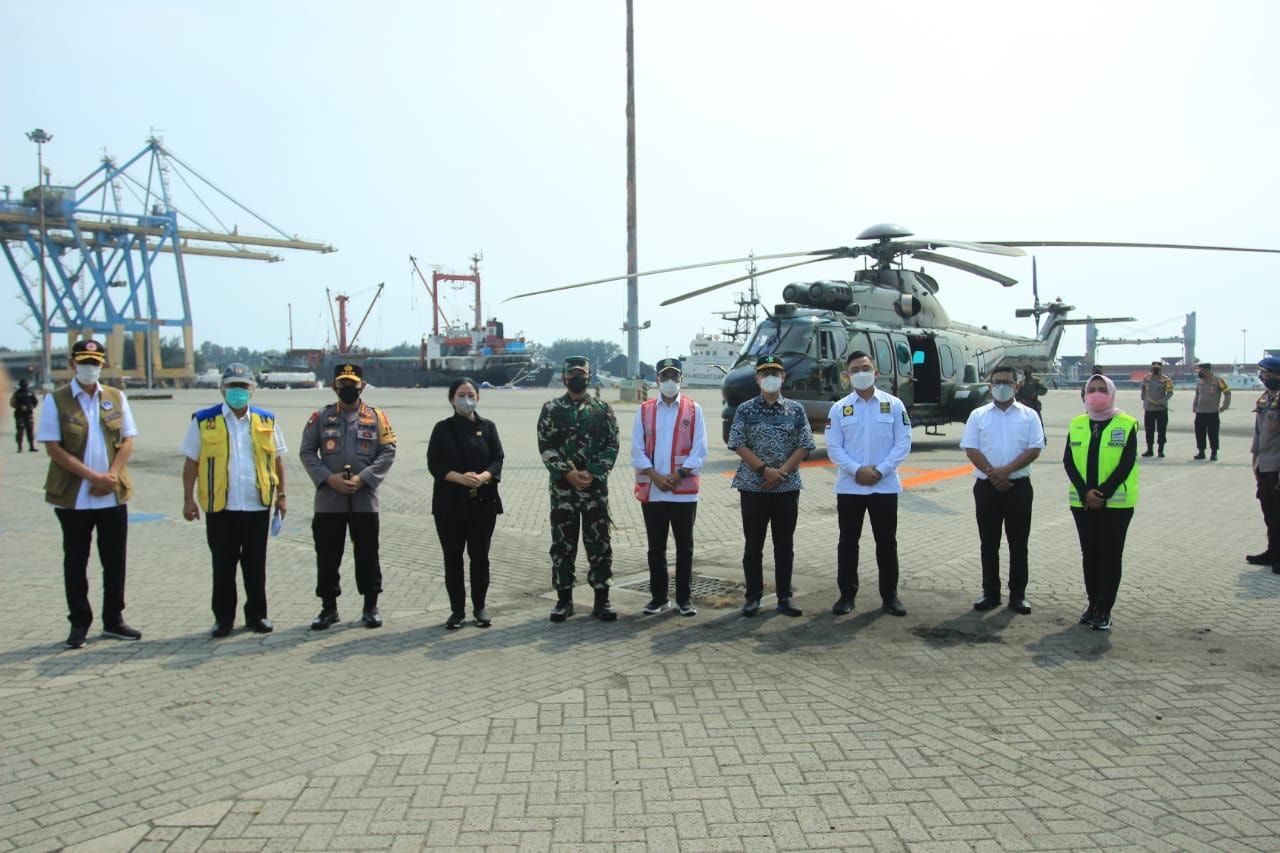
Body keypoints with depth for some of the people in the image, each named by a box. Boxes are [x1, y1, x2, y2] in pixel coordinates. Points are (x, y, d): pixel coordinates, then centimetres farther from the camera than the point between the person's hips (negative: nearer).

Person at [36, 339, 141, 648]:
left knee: (115, 561, 8)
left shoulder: (116, 397, 7)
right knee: (76, 563, 6)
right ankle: (79, 624, 17)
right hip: (73, 497, -3)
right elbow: (53, 448, -9)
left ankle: (113, 620, 20)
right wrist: (92, 476, -16)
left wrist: (111, 476, -10)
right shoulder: (56, 400, -3)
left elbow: (127, 441, 4)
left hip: (113, 496, 3)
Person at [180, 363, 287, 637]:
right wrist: (188, 499, -2)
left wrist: (281, 495, 9)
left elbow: (277, 459, 12)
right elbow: (191, 462, 3)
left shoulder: (266, 420, 7)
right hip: (220, 507, -1)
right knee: (223, 566, 7)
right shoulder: (204, 421, 1)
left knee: (256, 565, 10)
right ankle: (223, 618, 19)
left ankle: (257, 615, 22)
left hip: (258, 505, 1)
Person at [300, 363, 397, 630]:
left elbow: (388, 452, -1)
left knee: (367, 554, 6)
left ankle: (371, 607, 18)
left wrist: (362, 478, -13)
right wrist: (329, 478, -12)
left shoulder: (377, 417, 4)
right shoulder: (321, 417, 6)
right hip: (328, 499, 1)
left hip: (365, 499, -1)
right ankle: (329, 608, 21)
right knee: (327, 556, 7)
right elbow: (307, 452, 2)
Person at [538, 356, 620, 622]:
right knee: (562, 545, 6)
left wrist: (592, 473, -12)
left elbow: (612, 446, 0)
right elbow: (545, 447, -3)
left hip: (596, 488, 0)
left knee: (599, 544, 4)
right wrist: (568, 473, -14)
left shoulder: (603, 409, 5)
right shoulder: (551, 409, 4)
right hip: (562, 488, 0)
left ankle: (601, 599, 13)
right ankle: (564, 599, 17)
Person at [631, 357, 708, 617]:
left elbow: (700, 451, -2)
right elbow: (637, 450, 1)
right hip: (651, 491, 1)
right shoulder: (644, 410, 6)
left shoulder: (693, 410, 2)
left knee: (685, 546, 6)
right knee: (656, 547, 8)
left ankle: (684, 598, 15)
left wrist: (678, 475, -12)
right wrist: (656, 476, -10)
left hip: (684, 491, -1)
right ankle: (658, 597, 19)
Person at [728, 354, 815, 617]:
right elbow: (738, 445, -6)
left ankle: (784, 597, 16)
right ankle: (753, 596, 14)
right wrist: (765, 470, -15)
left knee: (785, 545, 7)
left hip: (787, 487, 1)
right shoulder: (745, 410, 1)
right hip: (752, 486, -1)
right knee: (753, 544, 5)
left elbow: (804, 446, 0)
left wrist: (782, 471, -12)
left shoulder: (795, 410, 5)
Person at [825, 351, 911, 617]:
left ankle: (890, 596, 16)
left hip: (885, 486, 0)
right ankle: (847, 595, 15)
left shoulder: (894, 404, 2)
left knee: (886, 542, 6)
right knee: (848, 542, 6)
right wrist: (857, 470, -14)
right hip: (849, 486, 1)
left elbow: (903, 443, -2)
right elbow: (834, 447, -1)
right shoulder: (839, 408, 3)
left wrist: (880, 470, -12)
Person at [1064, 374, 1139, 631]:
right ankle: (1093, 603, 22)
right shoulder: (1076, 424, 7)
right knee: (1089, 553, 11)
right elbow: (1068, 461, 0)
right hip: (1083, 502, 4)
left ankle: (1104, 610, 8)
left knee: (1110, 555, 1)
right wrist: (1085, 492, -13)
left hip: (1117, 503, -3)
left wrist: (1103, 493, -17)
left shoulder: (1126, 425, -3)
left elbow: (1126, 464, -10)